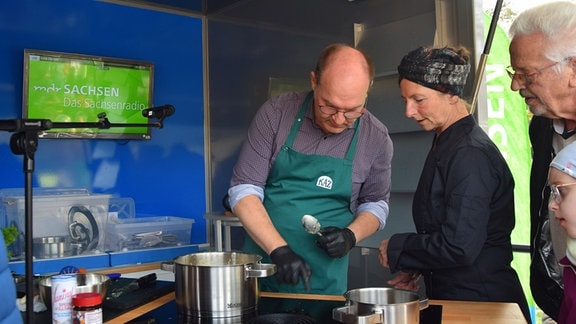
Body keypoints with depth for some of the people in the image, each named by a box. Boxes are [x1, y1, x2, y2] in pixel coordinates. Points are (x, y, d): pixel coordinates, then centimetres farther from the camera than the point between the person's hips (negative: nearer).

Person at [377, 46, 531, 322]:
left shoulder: (471, 154, -21)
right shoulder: (445, 144, 8)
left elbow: (459, 246, -25)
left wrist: (396, 250, -13)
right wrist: (414, 267, 4)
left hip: (480, 302, -8)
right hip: (449, 294, 8)